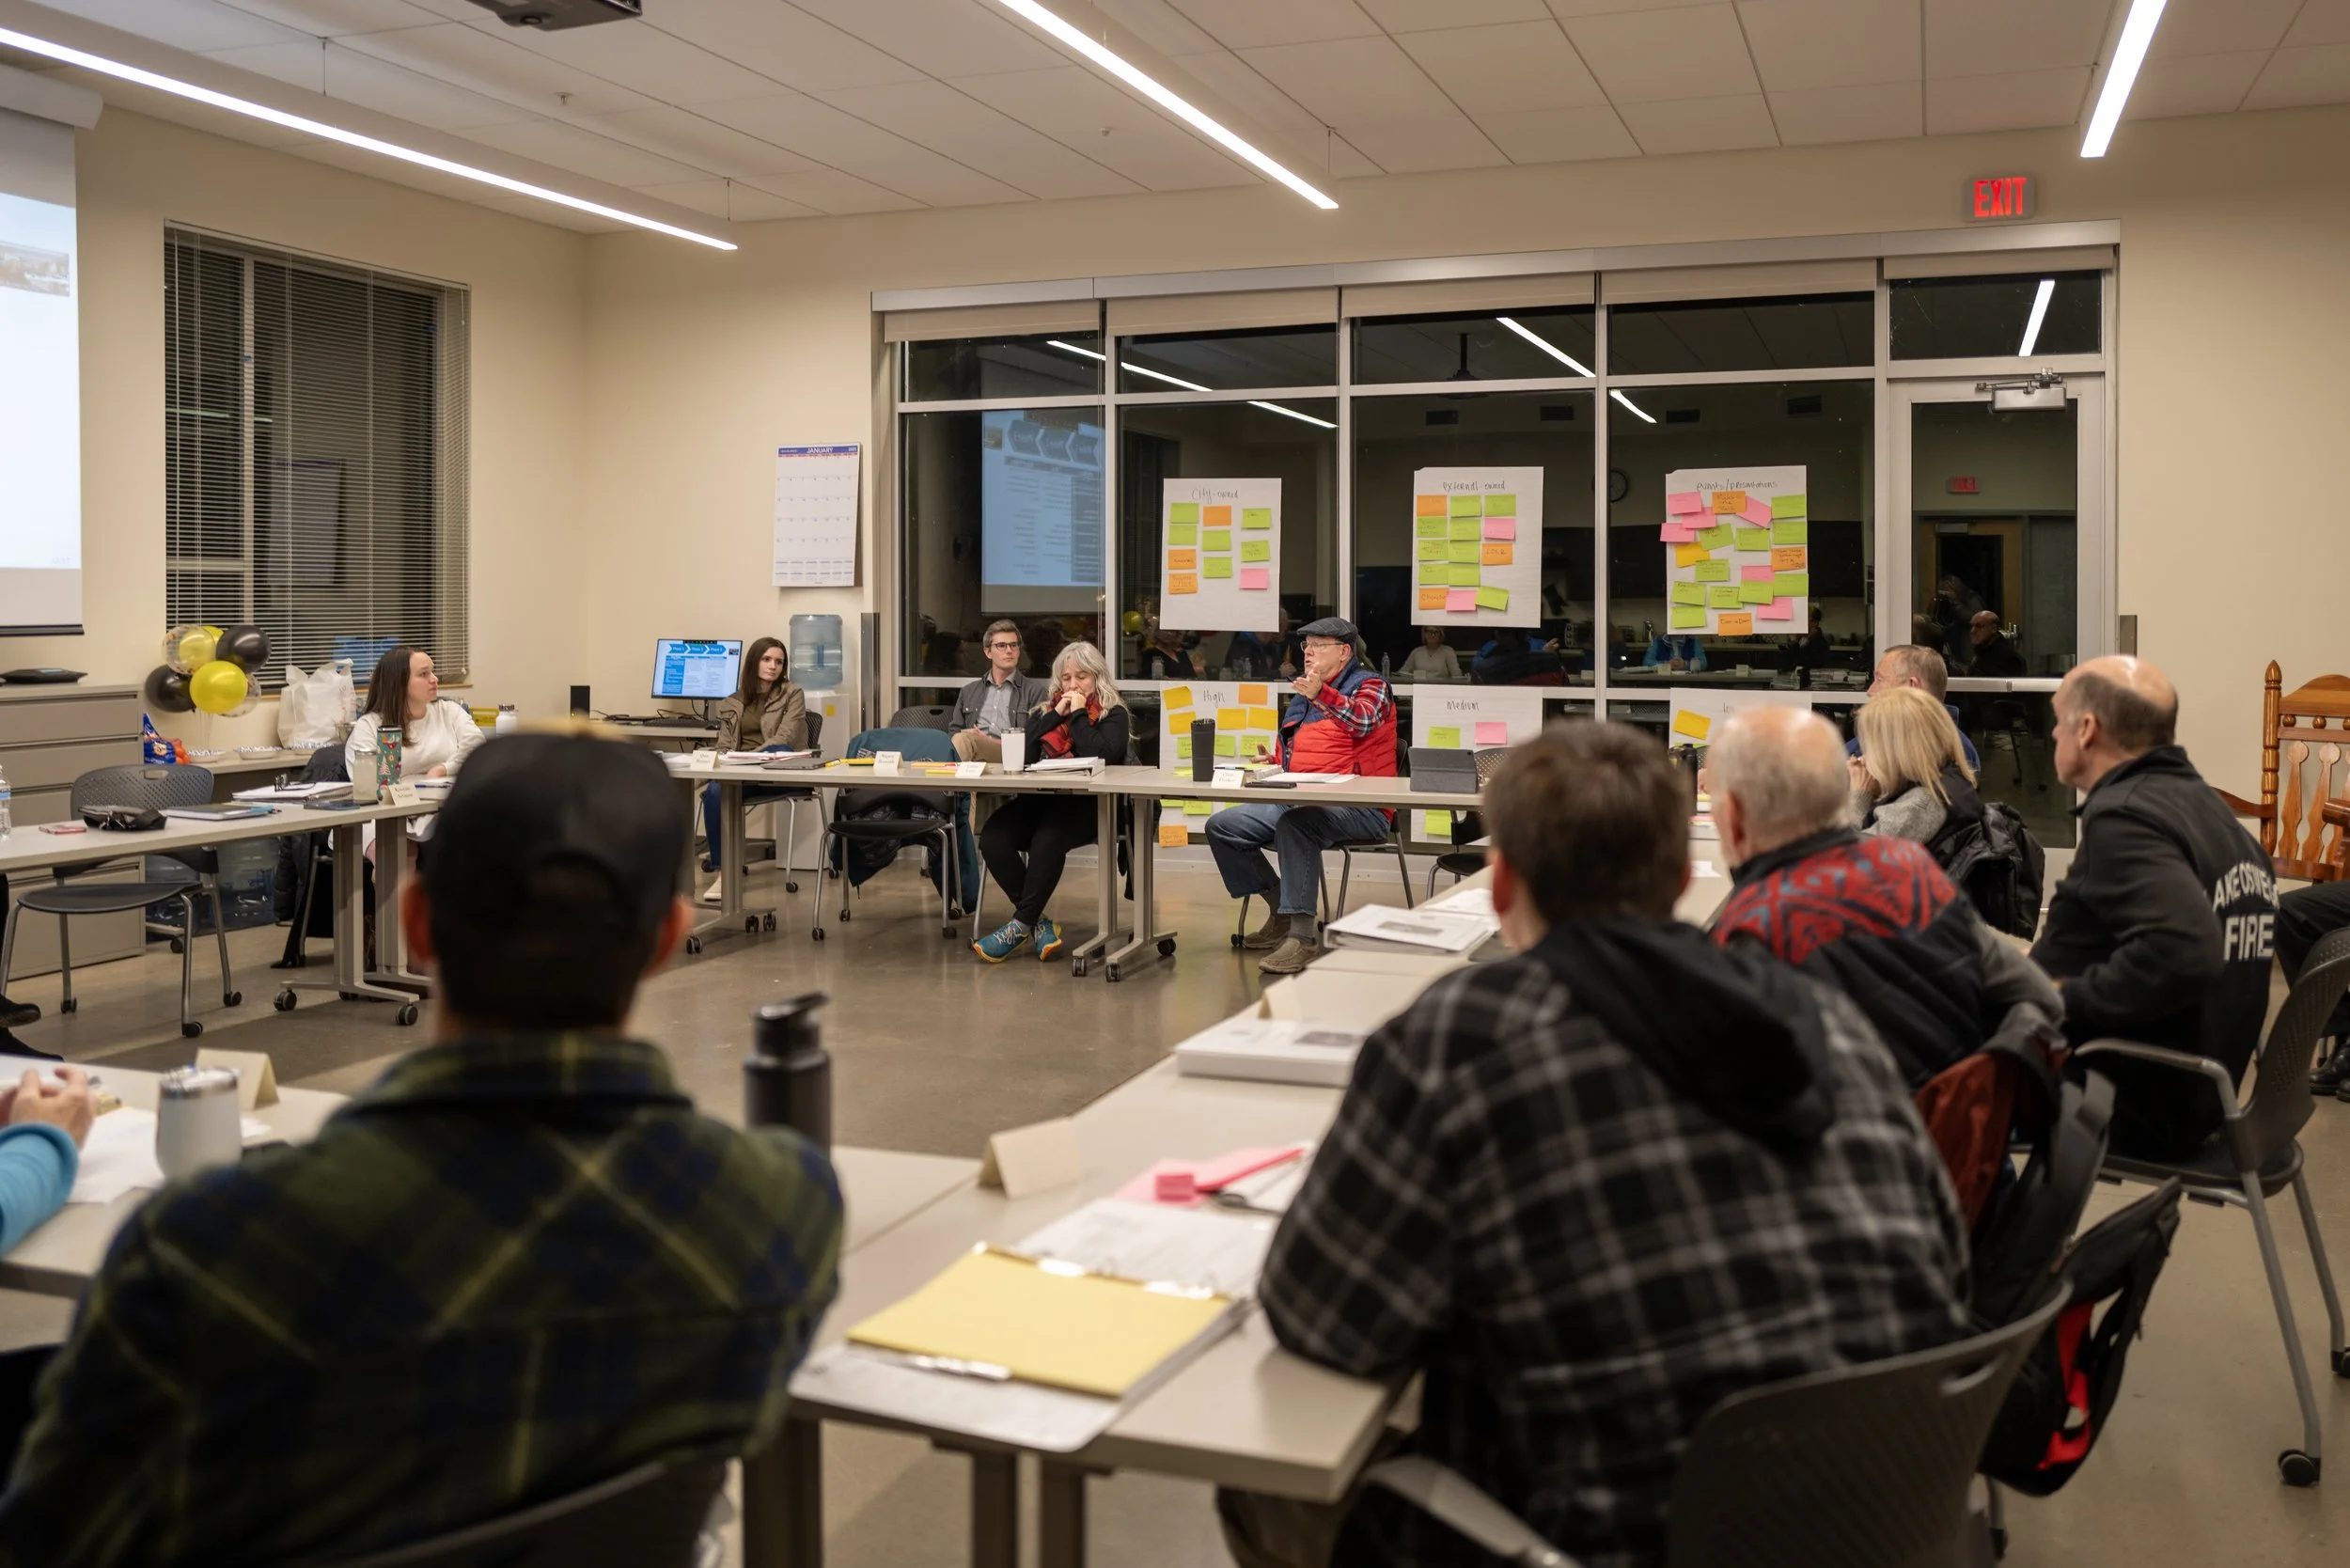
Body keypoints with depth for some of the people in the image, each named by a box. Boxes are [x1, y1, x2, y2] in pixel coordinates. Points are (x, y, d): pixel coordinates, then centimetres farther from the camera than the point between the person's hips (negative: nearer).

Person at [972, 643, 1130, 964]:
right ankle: (1037, 922, -20)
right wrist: (1057, 714, 1)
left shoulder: (1114, 715, 9)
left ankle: (1021, 924, -25)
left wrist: (1079, 714, -3)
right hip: (1039, 798, 5)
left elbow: (1099, 754, -11)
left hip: (1086, 804, -5)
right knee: (992, 837, -25)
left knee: (1047, 840, -37)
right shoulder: (1045, 711, 22)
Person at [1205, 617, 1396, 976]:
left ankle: (1302, 936, -38)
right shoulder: (1301, 695, 24)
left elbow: (1363, 719, -24)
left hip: (1357, 808, -9)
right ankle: (1282, 911, 5)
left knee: (1295, 822, -39)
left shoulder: (1369, 685, 0)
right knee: (1222, 826, -3)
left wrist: (1321, 694, -40)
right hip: (1298, 800, 9)